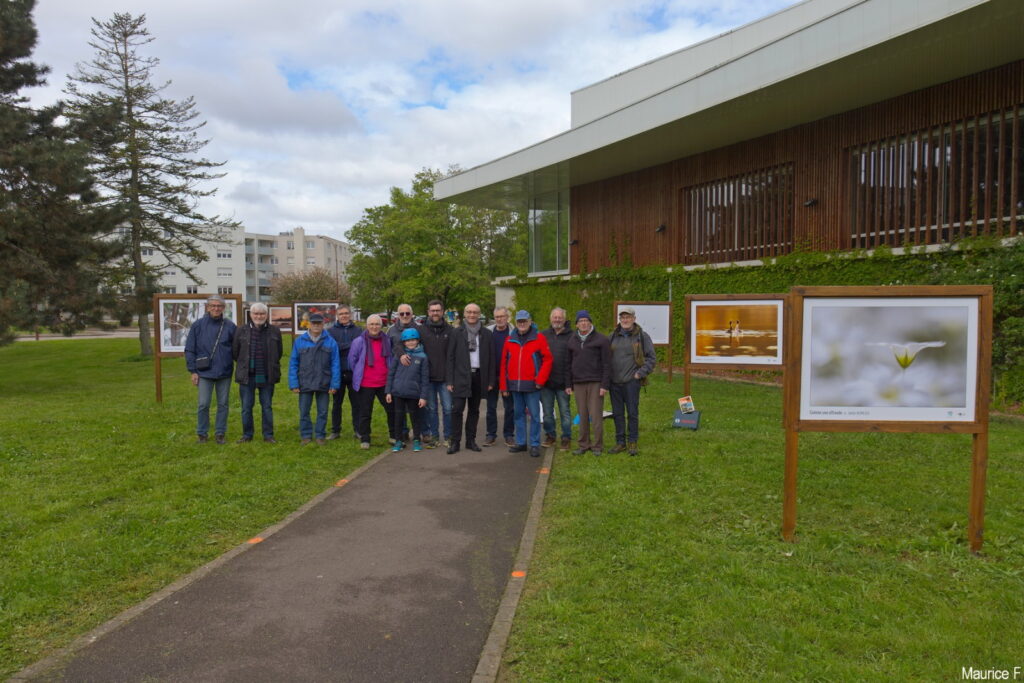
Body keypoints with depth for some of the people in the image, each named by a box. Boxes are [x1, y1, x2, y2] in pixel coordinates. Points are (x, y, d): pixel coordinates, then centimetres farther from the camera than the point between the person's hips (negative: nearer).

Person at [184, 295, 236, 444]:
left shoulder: (230, 326, 1)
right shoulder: (198, 325, -1)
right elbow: (189, 349, 2)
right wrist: (193, 371, -2)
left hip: (225, 372, 1)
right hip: (205, 372, -1)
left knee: (223, 404, 8)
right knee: (203, 404, 2)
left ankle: (220, 433, 19)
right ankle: (202, 433, 17)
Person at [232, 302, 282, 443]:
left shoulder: (274, 331, 3)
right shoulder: (241, 330, 1)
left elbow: (279, 352, 12)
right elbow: (234, 351, 9)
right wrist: (244, 364, 12)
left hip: (267, 376, 0)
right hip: (247, 376, 0)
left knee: (267, 407, 8)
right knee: (246, 407, 6)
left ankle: (268, 435, 16)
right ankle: (247, 434, 18)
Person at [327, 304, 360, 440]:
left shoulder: (358, 330, 5)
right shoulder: (331, 331, 4)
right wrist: (350, 345, -14)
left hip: (354, 372, 0)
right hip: (338, 372, 0)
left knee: (356, 402, 6)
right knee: (337, 402, 10)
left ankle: (358, 430, 15)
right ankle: (335, 430, 20)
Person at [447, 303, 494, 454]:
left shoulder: (486, 333, 7)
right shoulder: (457, 333, 2)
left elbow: (491, 358, 6)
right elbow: (450, 357, 1)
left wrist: (490, 380, 1)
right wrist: (449, 380, -5)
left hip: (479, 376, 2)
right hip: (461, 376, -2)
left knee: (474, 410, 9)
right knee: (457, 409, -7)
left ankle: (471, 440, 18)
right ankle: (455, 442, 0)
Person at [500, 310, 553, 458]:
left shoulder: (538, 338, -2)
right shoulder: (510, 340, 9)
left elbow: (547, 359, -4)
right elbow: (504, 363, 9)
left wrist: (540, 380, -10)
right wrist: (504, 385, 5)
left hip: (531, 385, -4)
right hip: (514, 385, 4)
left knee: (534, 415, -1)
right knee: (519, 414, 12)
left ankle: (535, 445, 7)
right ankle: (520, 442, 21)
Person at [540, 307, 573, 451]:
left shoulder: (571, 336, -1)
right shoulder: (543, 335, 8)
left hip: (563, 382, -3)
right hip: (546, 381, 3)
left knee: (565, 411, 5)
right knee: (547, 411, 11)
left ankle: (566, 438, 15)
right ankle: (550, 435, 24)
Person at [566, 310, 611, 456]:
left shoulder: (601, 339, -2)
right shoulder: (572, 341, 11)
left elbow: (607, 364, -5)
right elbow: (568, 364, 15)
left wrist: (605, 385, -11)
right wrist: (568, 384, 9)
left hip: (596, 383, -4)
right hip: (578, 383, 4)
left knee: (596, 415, -3)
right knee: (582, 416, 8)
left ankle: (597, 446, 7)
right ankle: (583, 445, 17)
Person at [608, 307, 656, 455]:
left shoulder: (642, 336, -1)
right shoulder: (613, 336, 10)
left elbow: (651, 357, 0)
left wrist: (640, 373, -8)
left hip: (631, 381, -4)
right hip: (614, 382, 4)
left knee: (633, 413, 1)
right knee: (617, 413, 8)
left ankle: (633, 443, 12)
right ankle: (620, 442, 18)